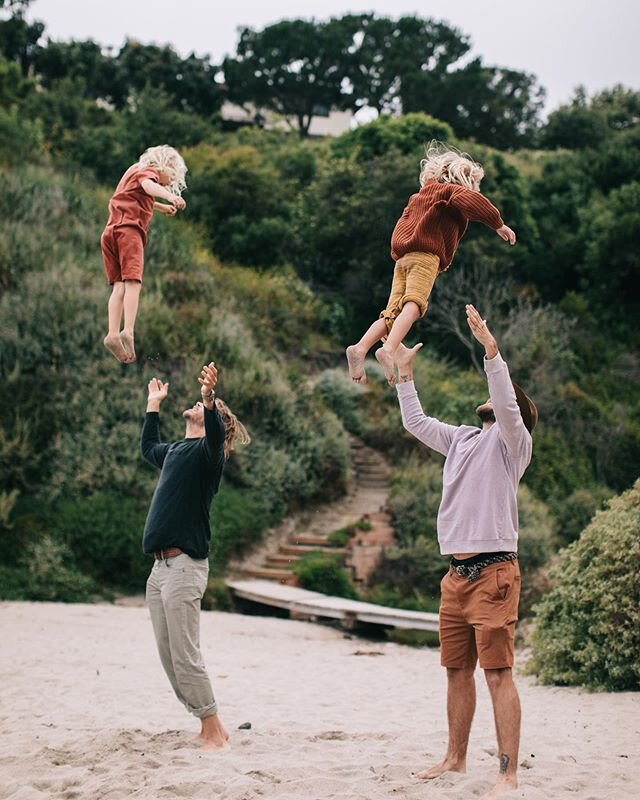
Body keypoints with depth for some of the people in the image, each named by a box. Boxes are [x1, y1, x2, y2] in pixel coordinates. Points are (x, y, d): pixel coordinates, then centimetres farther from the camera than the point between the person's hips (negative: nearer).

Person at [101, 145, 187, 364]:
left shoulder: (134, 170, 37)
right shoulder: (148, 170, 9)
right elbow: (147, 185, -17)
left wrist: (160, 206, 64)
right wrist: (169, 195, -35)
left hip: (110, 232, 8)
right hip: (128, 228, -8)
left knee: (119, 286, -2)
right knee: (132, 281, -20)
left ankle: (113, 333, -18)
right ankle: (128, 331, -37)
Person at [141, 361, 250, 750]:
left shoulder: (207, 451, -3)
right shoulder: (174, 452, 21)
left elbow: (215, 435, -27)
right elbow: (148, 447, 43)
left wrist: (210, 398, -43)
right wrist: (154, 403, 45)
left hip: (184, 566, -9)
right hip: (160, 567, 9)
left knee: (186, 656, -9)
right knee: (170, 657, 9)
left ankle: (214, 732, -1)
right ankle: (209, 726, 16)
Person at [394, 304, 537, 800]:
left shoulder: (511, 441, -1)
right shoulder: (461, 439, 19)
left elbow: (507, 407, -21)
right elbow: (415, 422, 30)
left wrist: (491, 349, -29)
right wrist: (405, 374, 29)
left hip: (493, 572, -8)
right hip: (456, 572, 8)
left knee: (498, 674, -10)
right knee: (458, 671, 13)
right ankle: (456, 759, 24)